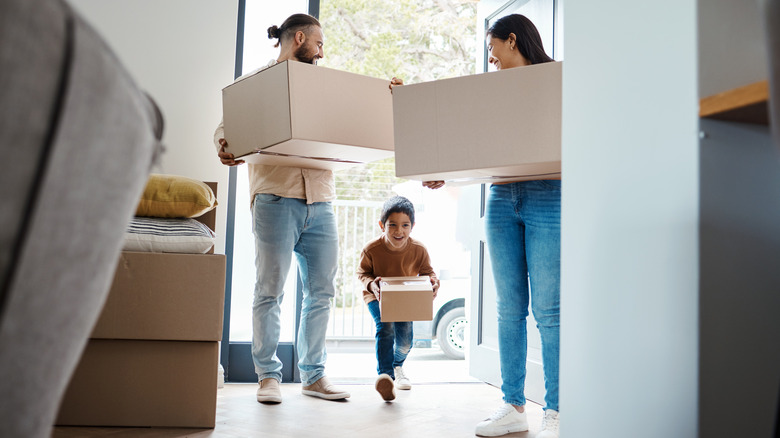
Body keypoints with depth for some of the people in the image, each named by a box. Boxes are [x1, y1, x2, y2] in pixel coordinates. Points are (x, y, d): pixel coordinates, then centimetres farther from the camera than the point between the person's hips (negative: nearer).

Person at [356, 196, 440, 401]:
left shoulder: (418, 250, -21)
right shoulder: (371, 249, -24)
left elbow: (426, 271, -6)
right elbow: (362, 273, -9)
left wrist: (433, 282, -30)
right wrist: (371, 284, -31)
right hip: (377, 297, -2)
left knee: (405, 336, -5)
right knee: (385, 328, -26)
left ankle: (397, 366, 30)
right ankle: (385, 375, -30)